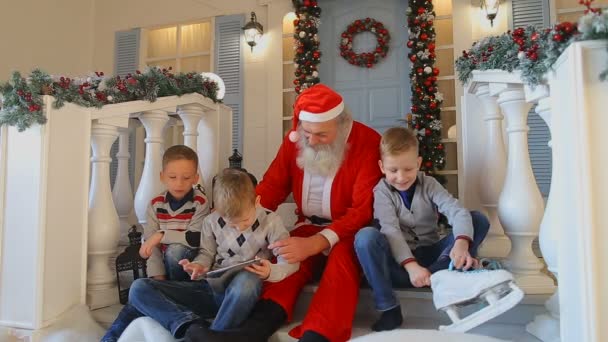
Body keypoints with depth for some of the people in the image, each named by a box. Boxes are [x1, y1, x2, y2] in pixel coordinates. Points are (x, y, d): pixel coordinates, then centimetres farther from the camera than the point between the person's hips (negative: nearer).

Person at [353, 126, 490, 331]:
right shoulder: (382, 191, -7)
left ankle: (435, 276, -28)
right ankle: (389, 309, -27)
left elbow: (457, 212, -16)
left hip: (430, 255, 3)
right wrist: (411, 265, -36)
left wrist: (461, 243, -38)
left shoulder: (429, 185, 0)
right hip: (399, 260, -2)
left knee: (479, 220, -13)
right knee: (365, 237, -33)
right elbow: (391, 231, -20)